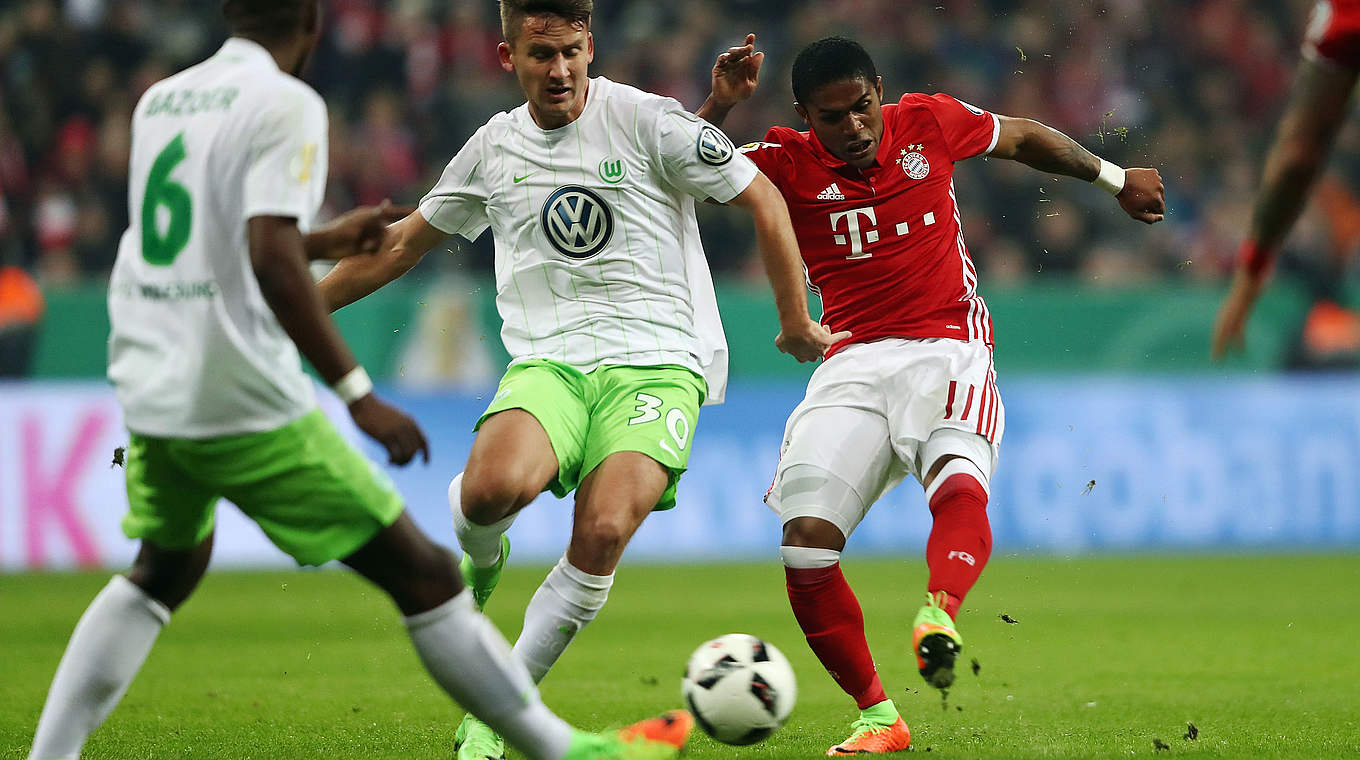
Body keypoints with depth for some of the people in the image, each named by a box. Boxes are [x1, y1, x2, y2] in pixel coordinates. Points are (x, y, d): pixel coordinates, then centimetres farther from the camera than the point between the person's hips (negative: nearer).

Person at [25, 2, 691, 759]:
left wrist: (328, 240, 38)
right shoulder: (285, 104, -10)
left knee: (165, 571, 29)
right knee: (421, 571, 1)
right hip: (247, 405, -7)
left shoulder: (159, 101, 14)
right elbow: (272, 264, -21)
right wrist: (359, 393, -19)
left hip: (150, 393, 7)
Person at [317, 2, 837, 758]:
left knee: (602, 534, -27)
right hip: (547, 361, 2)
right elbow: (403, 244, 25)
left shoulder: (646, 121, -1)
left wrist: (798, 322, 6)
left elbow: (764, 199, 5)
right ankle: (480, 559, 7)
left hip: (657, 362, -2)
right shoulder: (494, 148, 12)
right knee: (494, 485, -32)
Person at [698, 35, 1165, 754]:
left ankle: (938, 614, -59)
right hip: (852, 364, 1)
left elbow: (1025, 138, 23)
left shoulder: (929, 122, 4)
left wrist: (1115, 179, 32)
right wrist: (717, 106, -23)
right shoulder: (786, 162, 2)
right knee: (805, 544, -13)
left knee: (958, 483, -34)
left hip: (948, 350, -1)